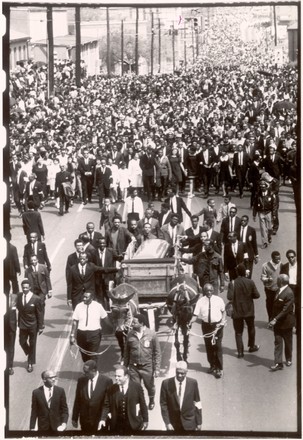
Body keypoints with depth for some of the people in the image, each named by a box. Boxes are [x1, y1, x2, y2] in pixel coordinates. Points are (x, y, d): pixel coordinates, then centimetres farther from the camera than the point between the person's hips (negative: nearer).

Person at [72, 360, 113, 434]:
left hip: (99, 421, -3)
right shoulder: (81, 380, 4)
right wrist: (74, 418, 7)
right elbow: (77, 401, 8)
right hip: (85, 421, 3)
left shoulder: (106, 381, -7)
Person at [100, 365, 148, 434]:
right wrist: (103, 419, -10)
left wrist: (145, 421, 2)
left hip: (133, 426, -1)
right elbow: (107, 405, 3)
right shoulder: (111, 389, 3)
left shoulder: (137, 387, -2)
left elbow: (142, 404, 2)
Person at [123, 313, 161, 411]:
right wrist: (125, 366, 10)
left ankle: (151, 400, 47)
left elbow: (157, 352, -6)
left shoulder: (152, 334, -11)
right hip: (133, 367, 1)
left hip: (147, 367, -1)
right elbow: (126, 352, 7)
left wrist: (157, 368, -8)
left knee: (150, 386, 17)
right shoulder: (130, 335, -4)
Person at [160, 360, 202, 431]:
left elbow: (197, 404, 1)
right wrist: (167, 423, -9)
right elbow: (163, 405, -4)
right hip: (173, 425, 0)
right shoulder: (166, 383, -8)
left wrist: (199, 422, 3)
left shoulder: (193, 383, -6)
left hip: (189, 424, 0)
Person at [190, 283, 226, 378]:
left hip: (217, 325, -2)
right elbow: (195, 314, -10)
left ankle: (220, 369, 3)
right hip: (206, 325, 2)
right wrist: (190, 322, -27)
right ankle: (212, 366, 30)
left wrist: (223, 321, -6)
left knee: (218, 346, -3)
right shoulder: (200, 301, -6)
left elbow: (223, 311, 8)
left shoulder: (218, 300, -5)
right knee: (208, 346, 12)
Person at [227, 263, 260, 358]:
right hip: (249, 310, 1)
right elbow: (257, 295, -7)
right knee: (251, 328, 23)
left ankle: (240, 352, 4)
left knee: (238, 332, 8)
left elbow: (229, 297, -21)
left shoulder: (232, 283, -15)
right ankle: (252, 346, 38)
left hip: (237, 311, -1)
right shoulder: (250, 282, -10)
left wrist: (235, 298, 0)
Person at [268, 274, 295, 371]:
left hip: (286, 322, -7)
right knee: (278, 342, 2)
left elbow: (285, 310, -26)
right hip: (277, 322, 7)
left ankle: (289, 359, 31)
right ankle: (278, 363, 2)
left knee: (288, 342, 12)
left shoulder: (289, 293, -22)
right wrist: (272, 319, 9)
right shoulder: (279, 290, 4)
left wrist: (275, 320, -29)